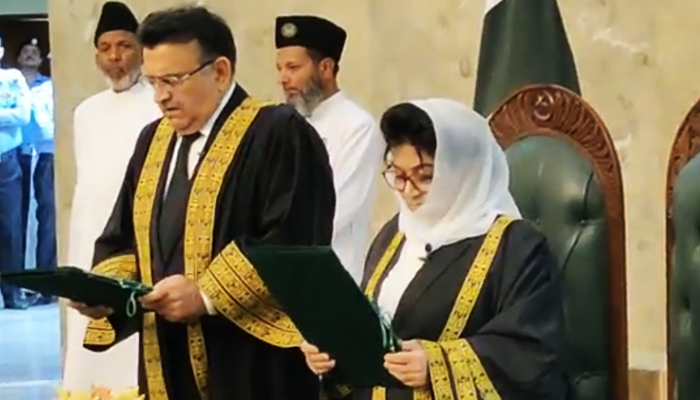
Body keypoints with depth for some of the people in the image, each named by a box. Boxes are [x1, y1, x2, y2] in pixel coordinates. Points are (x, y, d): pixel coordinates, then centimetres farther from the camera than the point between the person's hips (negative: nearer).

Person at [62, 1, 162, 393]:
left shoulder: (163, 107, -5)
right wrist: (74, 260, 14)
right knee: (90, 365, 6)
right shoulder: (87, 112, 15)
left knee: (141, 363, -9)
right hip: (94, 252, 6)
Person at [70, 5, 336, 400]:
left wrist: (207, 295, -21)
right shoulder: (154, 140, 16)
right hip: (169, 368, 7)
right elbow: (123, 239, 19)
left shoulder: (280, 134, -9)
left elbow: (292, 244, -17)